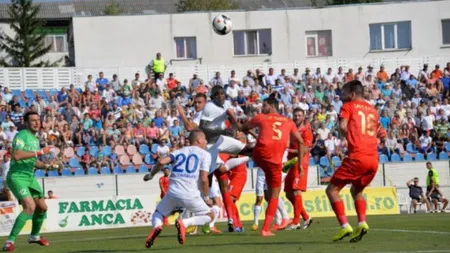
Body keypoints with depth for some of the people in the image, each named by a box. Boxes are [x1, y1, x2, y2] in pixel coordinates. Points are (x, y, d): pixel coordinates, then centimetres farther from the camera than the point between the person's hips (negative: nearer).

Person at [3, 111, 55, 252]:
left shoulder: (35, 139, 14)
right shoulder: (22, 135, -14)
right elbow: (16, 155, -29)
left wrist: (46, 166, 10)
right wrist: (39, 152, -26)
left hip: (30, 177, 9)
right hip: (17, 177, -9)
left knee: (42, 207, 15)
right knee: (30, 206, -25)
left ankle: (34, 236, 40)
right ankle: (10, 242, -22)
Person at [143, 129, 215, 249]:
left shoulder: (179, 152, 18)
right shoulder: (205, 154, 6)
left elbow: (161, 162, 1)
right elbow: (204, 179, -5)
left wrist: (150, 175, 17)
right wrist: (206, 198, 8)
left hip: (173, 193, 3)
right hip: (191, 195, -3)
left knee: (158, 212, 28)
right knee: (209, 215, 18)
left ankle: (157, 226, -10)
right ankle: (184, 223, -10)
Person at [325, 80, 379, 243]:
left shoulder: (348, 106, 5)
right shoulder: (373, 110, 22)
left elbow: (342, 127, -9)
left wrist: (348, 137, 9)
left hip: (357, 157, -7)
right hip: (374, 158, 7)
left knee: (332, 190, 3)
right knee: (356, 190, 26)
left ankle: (345, 226, -11)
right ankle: (362, 223, 4)